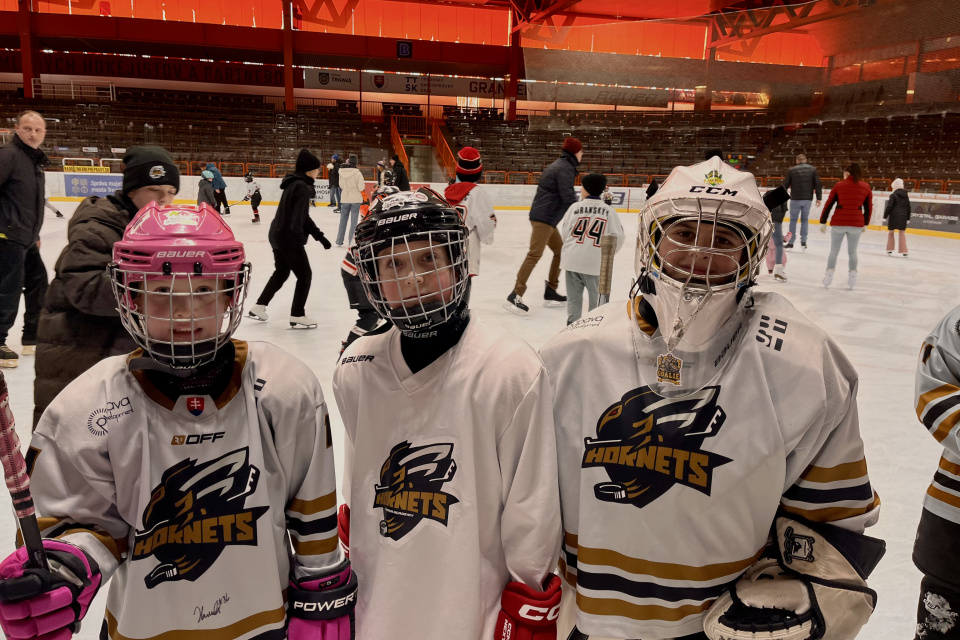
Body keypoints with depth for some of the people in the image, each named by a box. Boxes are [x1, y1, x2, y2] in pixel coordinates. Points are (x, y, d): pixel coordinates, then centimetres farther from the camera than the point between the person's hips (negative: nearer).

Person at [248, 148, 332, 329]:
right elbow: (297, 220, -26)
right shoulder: (302, 187, -18)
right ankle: (297, 316, 11)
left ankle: (258, 308, 30)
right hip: (289, 238, -10)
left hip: (277, 234, 10)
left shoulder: (295, 184, 12)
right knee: (304, 275, 4)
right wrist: (299, 244, -30)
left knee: (281, 272, 23)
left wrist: (319, 236, 16)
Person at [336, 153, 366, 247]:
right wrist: (363, 184, 5)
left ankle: (339, 241, 19)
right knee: (353, 220, 5)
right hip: (355, 199, -3)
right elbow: (361, 188, -14)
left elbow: (341, 185, 4)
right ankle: (351, 241, 5)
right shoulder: (357, 173, -16)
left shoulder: (342, 171, -5)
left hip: (344, 198, 3)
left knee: (343, 219, 14)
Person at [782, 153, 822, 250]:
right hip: (808, 199, 1)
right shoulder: (813, 169, 2)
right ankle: (803, 241, 5)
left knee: (793, 220, 8)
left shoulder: (792, 170, 0)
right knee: (804, 219, 12)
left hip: (795, 199, -1)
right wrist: (818, 198, 4)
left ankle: (790, 243, 8)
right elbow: (817, 185, -1)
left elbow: (785, 185, 2)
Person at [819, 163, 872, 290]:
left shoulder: (839, 185, 3)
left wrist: (822, 222, 8)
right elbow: (869, 208, 10)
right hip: (857, 224, 2)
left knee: (834, 250, 12)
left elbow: (828, 205, 1)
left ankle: (829, 273, 4)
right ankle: (852, 274, 8)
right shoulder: (866, 187, 8)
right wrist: (865, 224, 22)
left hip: (838, 223, -1)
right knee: (852, 251, 16)